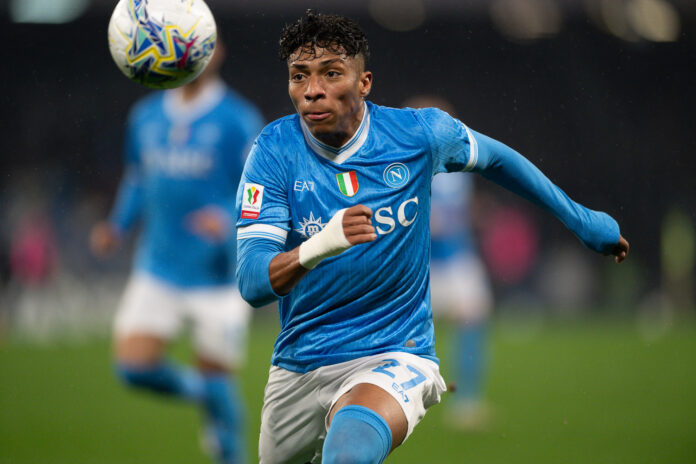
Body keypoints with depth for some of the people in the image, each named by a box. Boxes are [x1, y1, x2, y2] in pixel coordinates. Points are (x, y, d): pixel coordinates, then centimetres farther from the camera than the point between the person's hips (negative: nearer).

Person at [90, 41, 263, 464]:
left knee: (215, 377, 1)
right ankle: (203, 394, 21)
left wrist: (230, 222, -28)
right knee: (133, 365, -8)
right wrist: (117, 227, 6)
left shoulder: (238, 120, -8)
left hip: (218, 275, -4)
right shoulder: (146, 117, 7)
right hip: (158, 270, 4)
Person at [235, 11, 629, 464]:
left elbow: (496, 157, 15)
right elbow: (251, 282, -21)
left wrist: (580, 219, 24)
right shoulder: (275, 150, -11)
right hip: (298, 365, 3)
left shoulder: (418, 133, -9)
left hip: (395, 355, -3)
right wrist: (314, 248, -42)